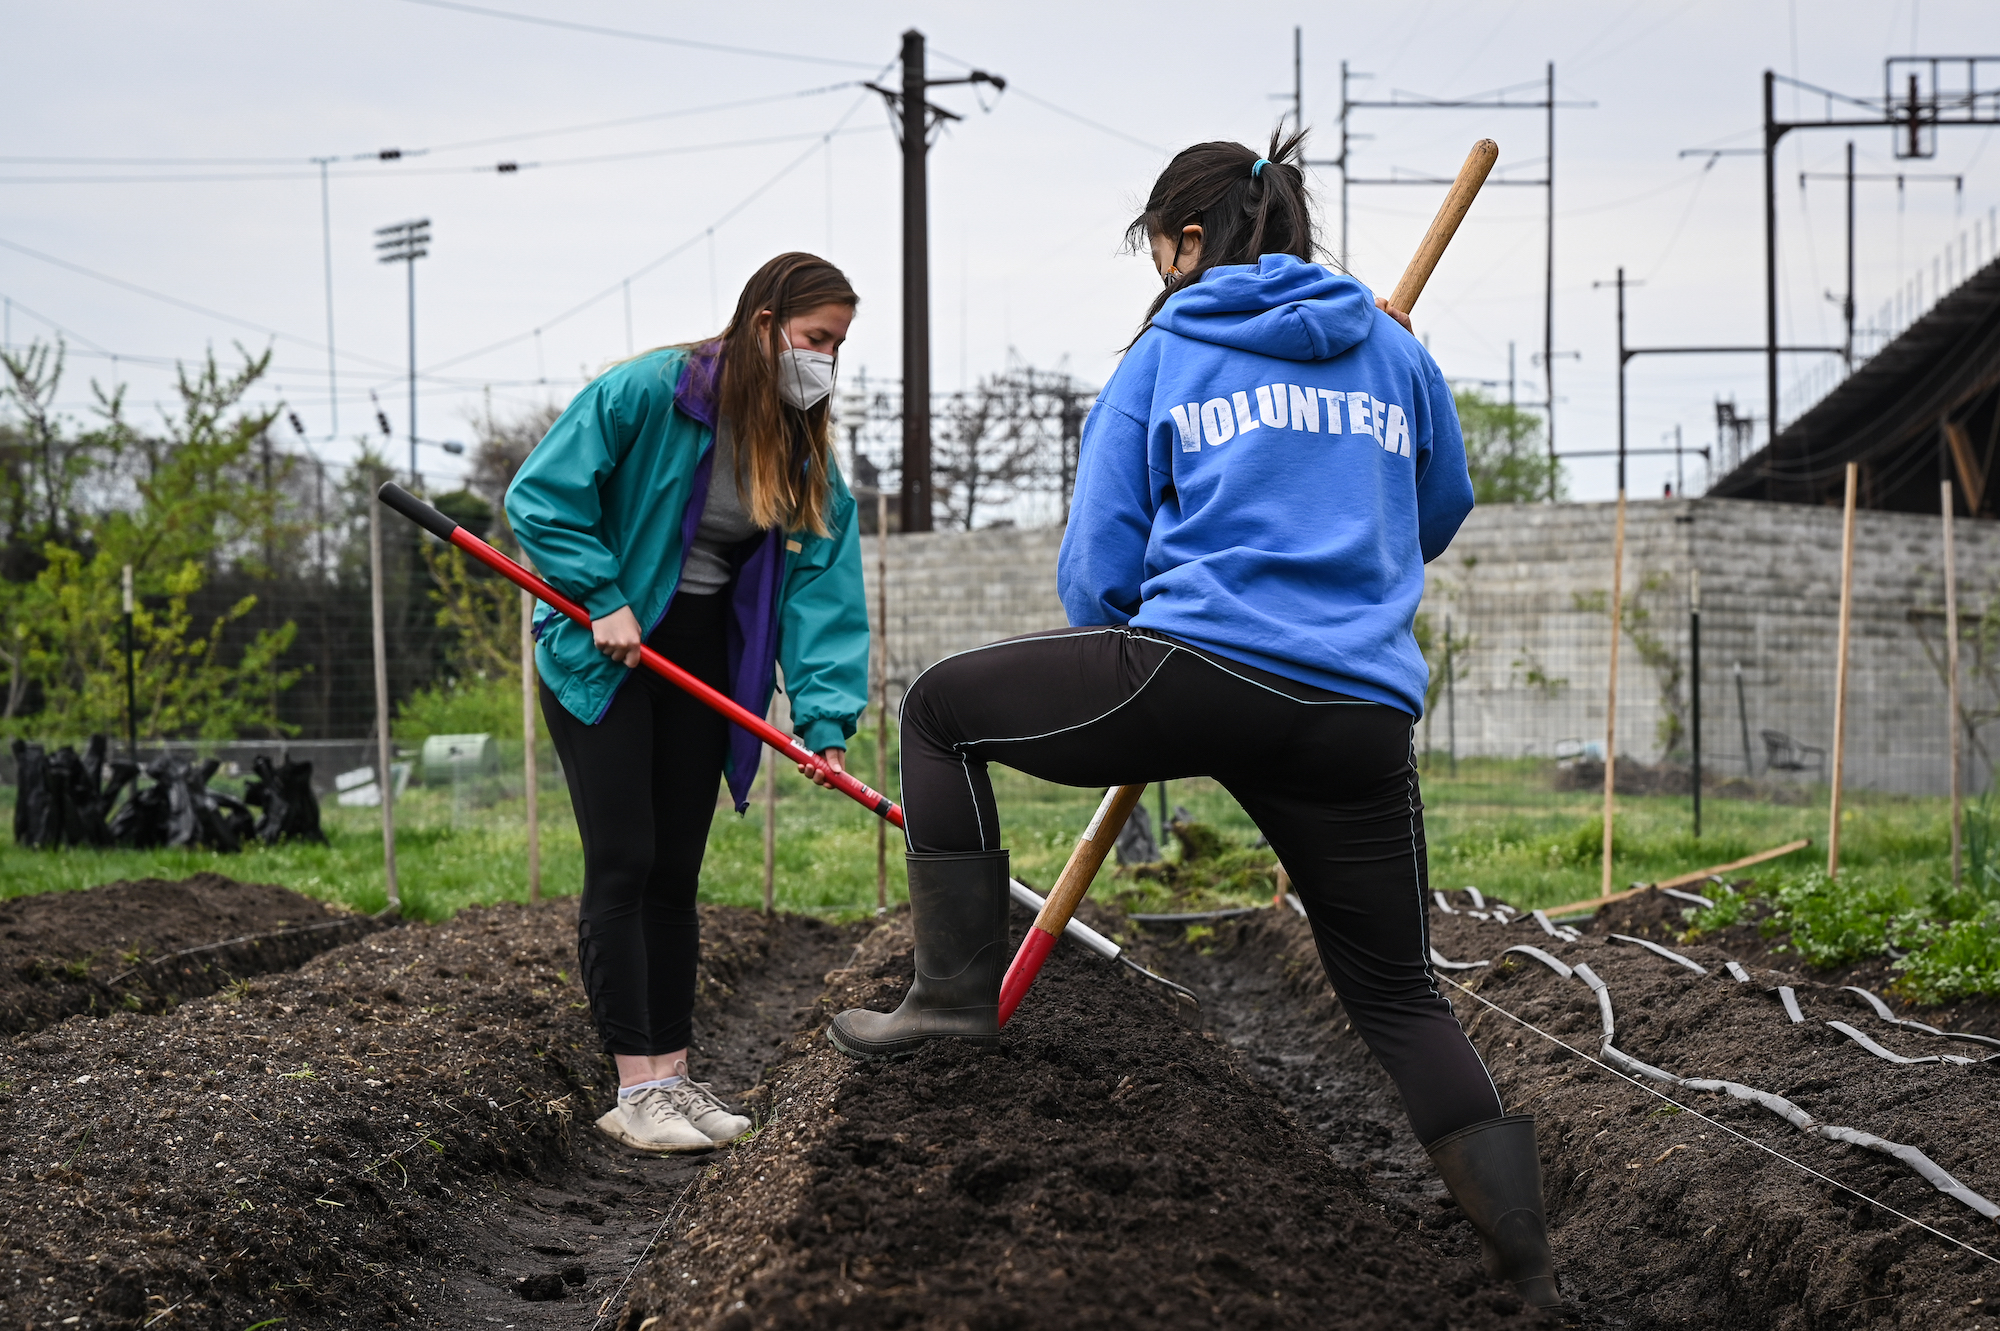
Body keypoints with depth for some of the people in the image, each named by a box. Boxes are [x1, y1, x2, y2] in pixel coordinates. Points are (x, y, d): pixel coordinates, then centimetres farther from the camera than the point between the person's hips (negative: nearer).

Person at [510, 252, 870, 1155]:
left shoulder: (809, 456, 0)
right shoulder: (646, 393, -18)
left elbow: (821, 589, -6)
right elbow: (541, 495, -15)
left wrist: (825, 717, -17)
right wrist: (604, 599, -19)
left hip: (700, 662, 6)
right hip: (601, 650, -6)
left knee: (675, 874, 8)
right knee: (622, 864, -10)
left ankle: (672, 1076, 14)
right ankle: (634, 1089, -8)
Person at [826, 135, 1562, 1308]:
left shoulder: (1162, 357, 9)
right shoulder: (1395, 349, 18)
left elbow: (1096, 575, 9)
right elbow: (1436, 522, 33)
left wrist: (1128, 698, 27)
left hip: (1195, 673, -4)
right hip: (1362, 716, 4)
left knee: (944, 708, 17)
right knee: (1398, 993, 17)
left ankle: (958, 987, 11)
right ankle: (1530, 1267, 13)